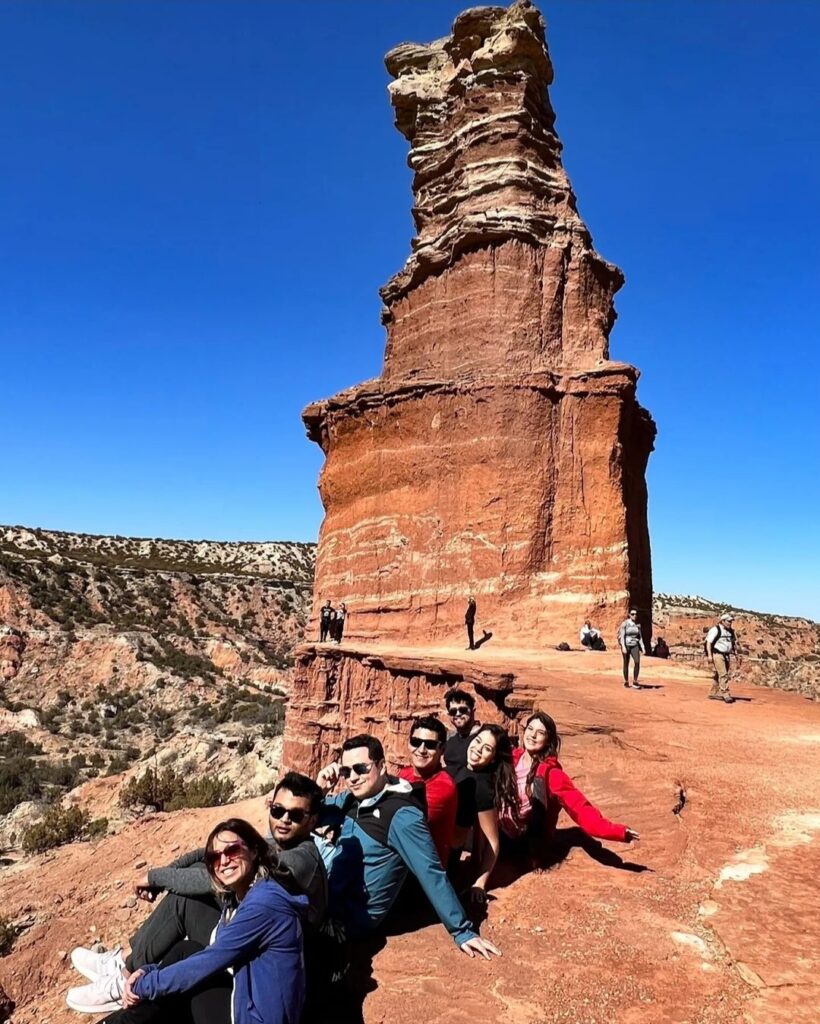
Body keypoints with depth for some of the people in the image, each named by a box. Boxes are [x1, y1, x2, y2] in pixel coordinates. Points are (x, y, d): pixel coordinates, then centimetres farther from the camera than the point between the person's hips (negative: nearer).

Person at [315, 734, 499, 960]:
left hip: (352, 917, -7)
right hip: (328, 897, 8)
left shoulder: (400, 815, -22)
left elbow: (432, 874, -21)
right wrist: (318, 789, -8)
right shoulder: (351, 799, 1)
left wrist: (462, 931, -20)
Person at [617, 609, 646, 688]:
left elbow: (640, 637, 11)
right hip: (626, 645, -3)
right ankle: (626, 682, 18)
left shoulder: (638, 625, 6)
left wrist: (643, 647, 4)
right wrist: (623, 647, -23)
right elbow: (622, 636, -14)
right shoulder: (624, 623, -9)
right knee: (626, 664, 4)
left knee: (637, 662, -15)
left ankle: (635, 682, -7)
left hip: (634, 646, 3)